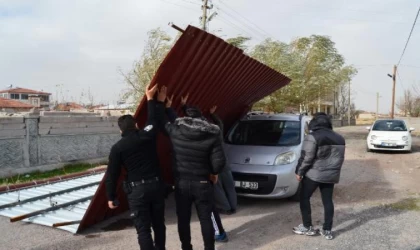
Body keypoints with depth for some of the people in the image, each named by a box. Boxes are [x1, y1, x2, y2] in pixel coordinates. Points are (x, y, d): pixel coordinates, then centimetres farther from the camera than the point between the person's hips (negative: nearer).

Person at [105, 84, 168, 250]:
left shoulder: (117, 147, -4)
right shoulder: (147, 135, 0)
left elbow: (112, 174, -3)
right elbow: (155, 118, 18)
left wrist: (111, 197, 6)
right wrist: (152, 99, 31)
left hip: (137, 190, -3)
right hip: (156, 185, 4)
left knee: (143, 229, 0)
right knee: (159, 224, 18)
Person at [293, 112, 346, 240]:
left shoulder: (312, 137, -13)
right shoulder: (339, 138, 10)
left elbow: (306, 158, -15)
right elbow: (340, 158, 14)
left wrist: (299, 172, -5)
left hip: (313, 174, -6)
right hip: (331, 175, 6)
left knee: (304, 198, 8)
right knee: (328, 201, 11)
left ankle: (307, 227, 11)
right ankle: (327, 230, 14)